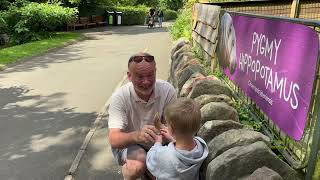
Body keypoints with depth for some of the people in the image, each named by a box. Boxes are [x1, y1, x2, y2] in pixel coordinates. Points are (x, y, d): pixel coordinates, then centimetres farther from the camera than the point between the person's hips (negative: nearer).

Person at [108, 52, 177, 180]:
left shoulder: (168, 90, -19)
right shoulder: (119, 97, -24)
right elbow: (114, 140, -31)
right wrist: (136, 135, -53)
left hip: (158, 142, 3)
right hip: (128, 144, -3)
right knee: (138, 166, -31)